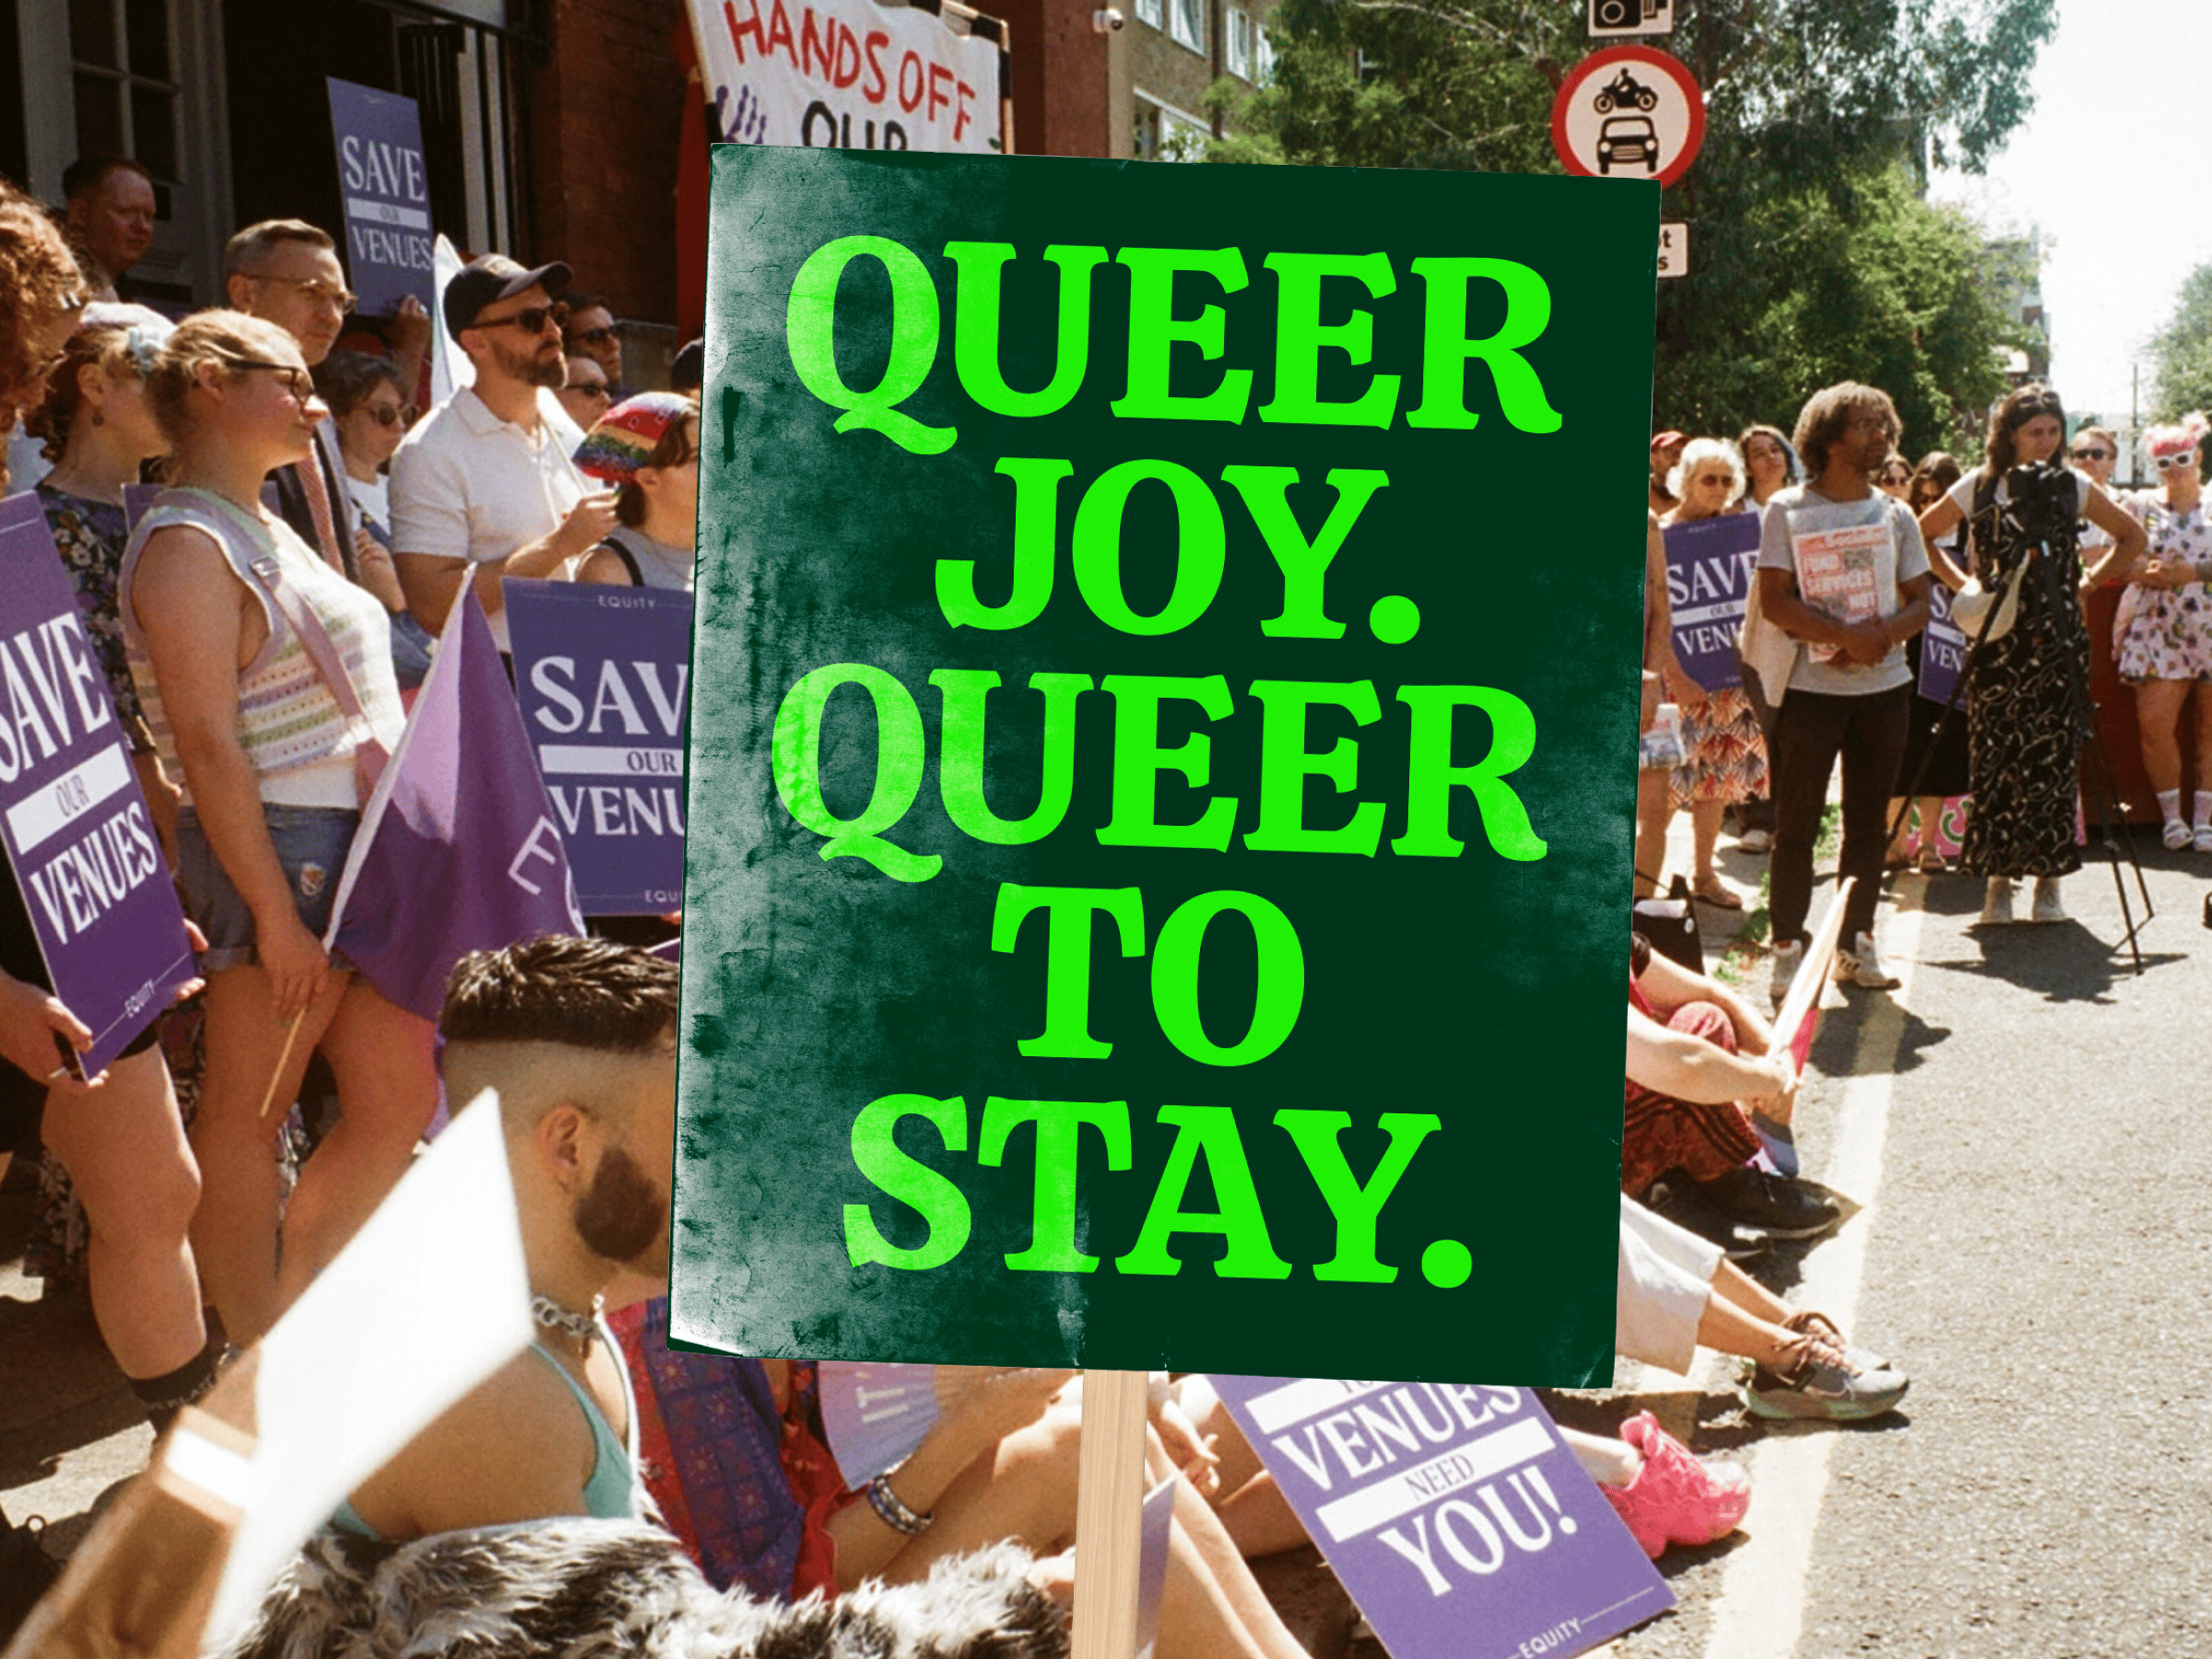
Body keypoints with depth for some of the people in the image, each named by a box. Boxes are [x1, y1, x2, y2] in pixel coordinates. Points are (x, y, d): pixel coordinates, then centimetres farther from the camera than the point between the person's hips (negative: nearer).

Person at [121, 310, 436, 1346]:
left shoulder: (266, 529, 18)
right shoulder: (188, 544, -12)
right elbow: (208, 745, -18)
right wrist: (274, 911, -21)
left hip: (359, 847, 10)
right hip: (278, 850, -9)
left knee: (400, 1103, 10)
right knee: (248, 1112, 3)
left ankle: (293, 1321, 23)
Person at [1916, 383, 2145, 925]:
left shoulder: (2073, 488, 5)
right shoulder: (1978, 488, 3)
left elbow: (2132, 538, 16)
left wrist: (2087, 580, 4)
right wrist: (1961, 583, 2)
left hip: (2057, 643, 0)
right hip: (1997, 641, 0)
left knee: (2053, 758, -1)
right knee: (1995, 757, -1)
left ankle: (2048, 876, 8)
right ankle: (1999, 875, 7)